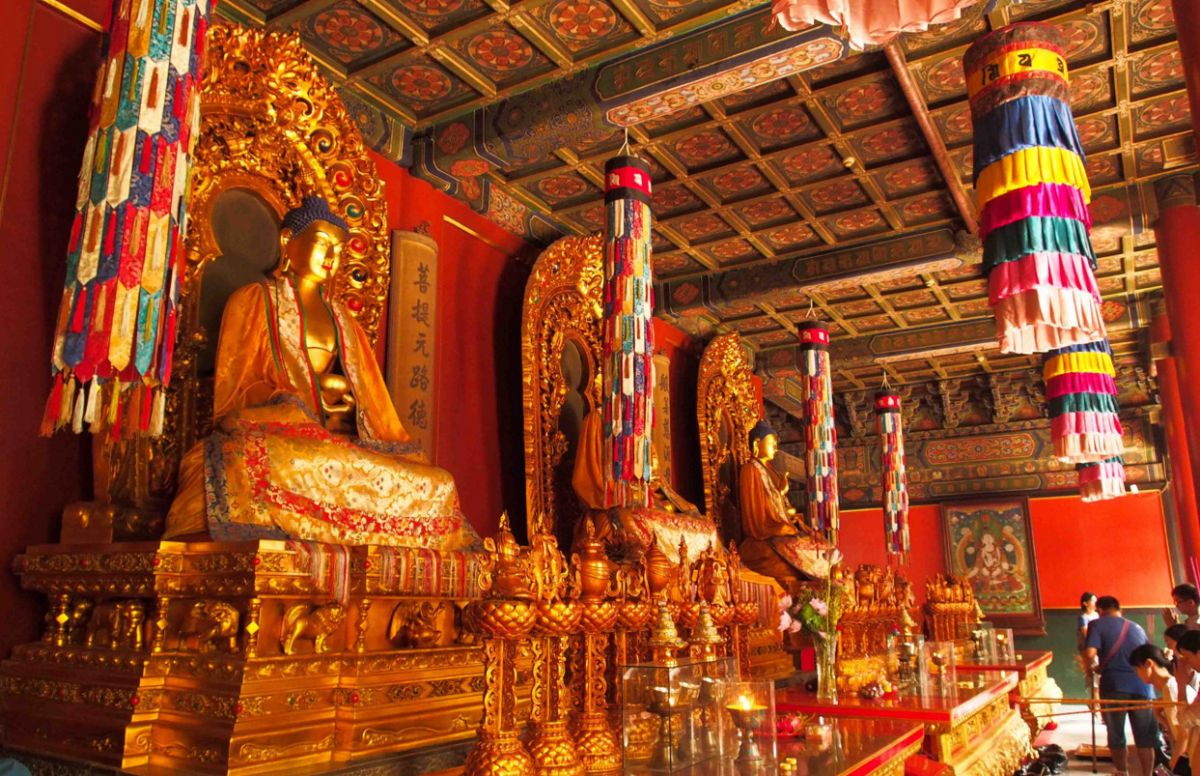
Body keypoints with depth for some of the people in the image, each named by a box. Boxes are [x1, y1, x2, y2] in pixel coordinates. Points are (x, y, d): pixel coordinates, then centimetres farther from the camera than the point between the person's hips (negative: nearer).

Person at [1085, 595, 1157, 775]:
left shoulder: (1097, 624, 2)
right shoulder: (1137, 627, 16)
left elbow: (1090, 654, -12)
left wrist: (1097, 666, 7)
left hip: (1114, 686, -3)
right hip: (1141, 685, 3)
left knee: (1116, 735, 13)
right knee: (1145, 737, 11)